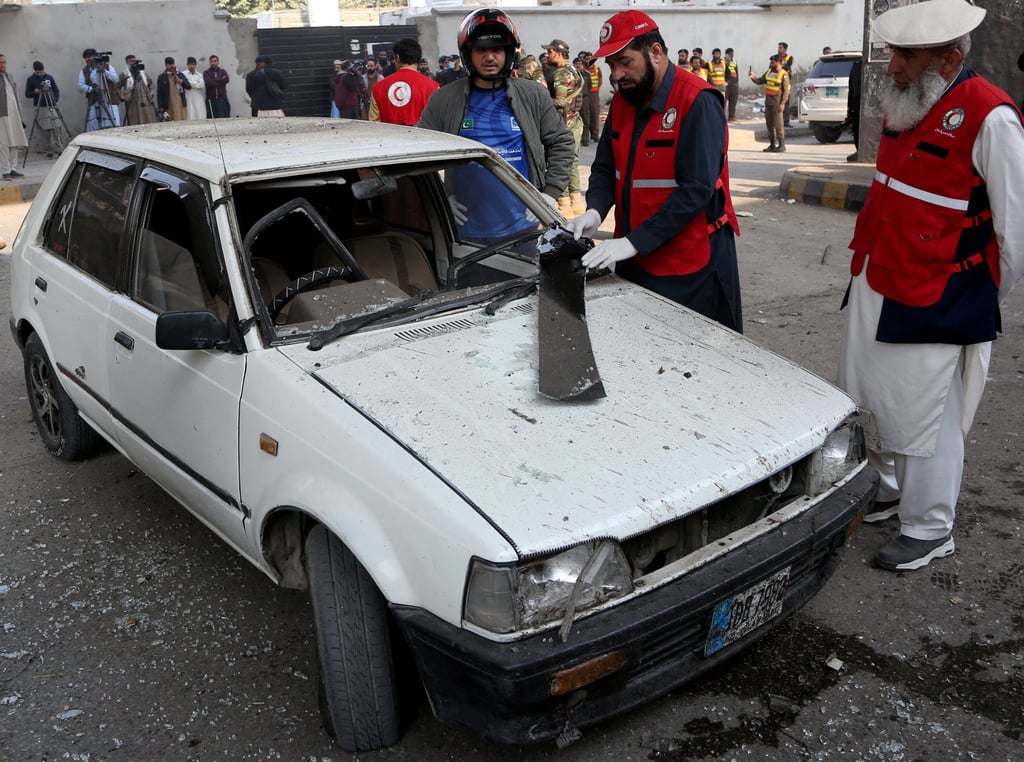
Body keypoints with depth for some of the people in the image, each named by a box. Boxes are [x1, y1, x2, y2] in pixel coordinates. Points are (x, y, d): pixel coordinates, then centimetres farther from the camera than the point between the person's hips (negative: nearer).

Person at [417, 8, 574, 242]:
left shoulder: (533, 96, 2)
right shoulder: (444, 100, -1)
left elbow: (560, 141, 9)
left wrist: (551, 193, 0)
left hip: (523, 227, 1)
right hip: (466, 230, 0)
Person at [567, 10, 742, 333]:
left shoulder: (697, 103, -17)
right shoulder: (622, 101, 7)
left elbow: (696, 190, -23)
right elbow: (605, 168, 11)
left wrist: (633, 242, -27)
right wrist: (595, 212, -11)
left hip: (690, 267, -7)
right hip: (634, 261, 7)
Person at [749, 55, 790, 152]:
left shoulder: (784, 75, -8)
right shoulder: (769, 72, 12)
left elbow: (786, 90, -11)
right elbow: (759, 81, 16)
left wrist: (782, 103, -18)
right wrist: (753, 77, -3)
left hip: (777, 101, -7)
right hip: (768, 100, 7)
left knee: (778, 124, -8)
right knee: (769, 124, 8)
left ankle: (781, 145, -5)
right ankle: (772, 144, 15)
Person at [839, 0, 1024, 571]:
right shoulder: (908, 106, 9)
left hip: (933, 307, -8)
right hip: (874, 289, 8)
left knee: (924, 420, 3)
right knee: (878, 405, 20)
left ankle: (929, 530, 22)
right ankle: (888, 491, 41)